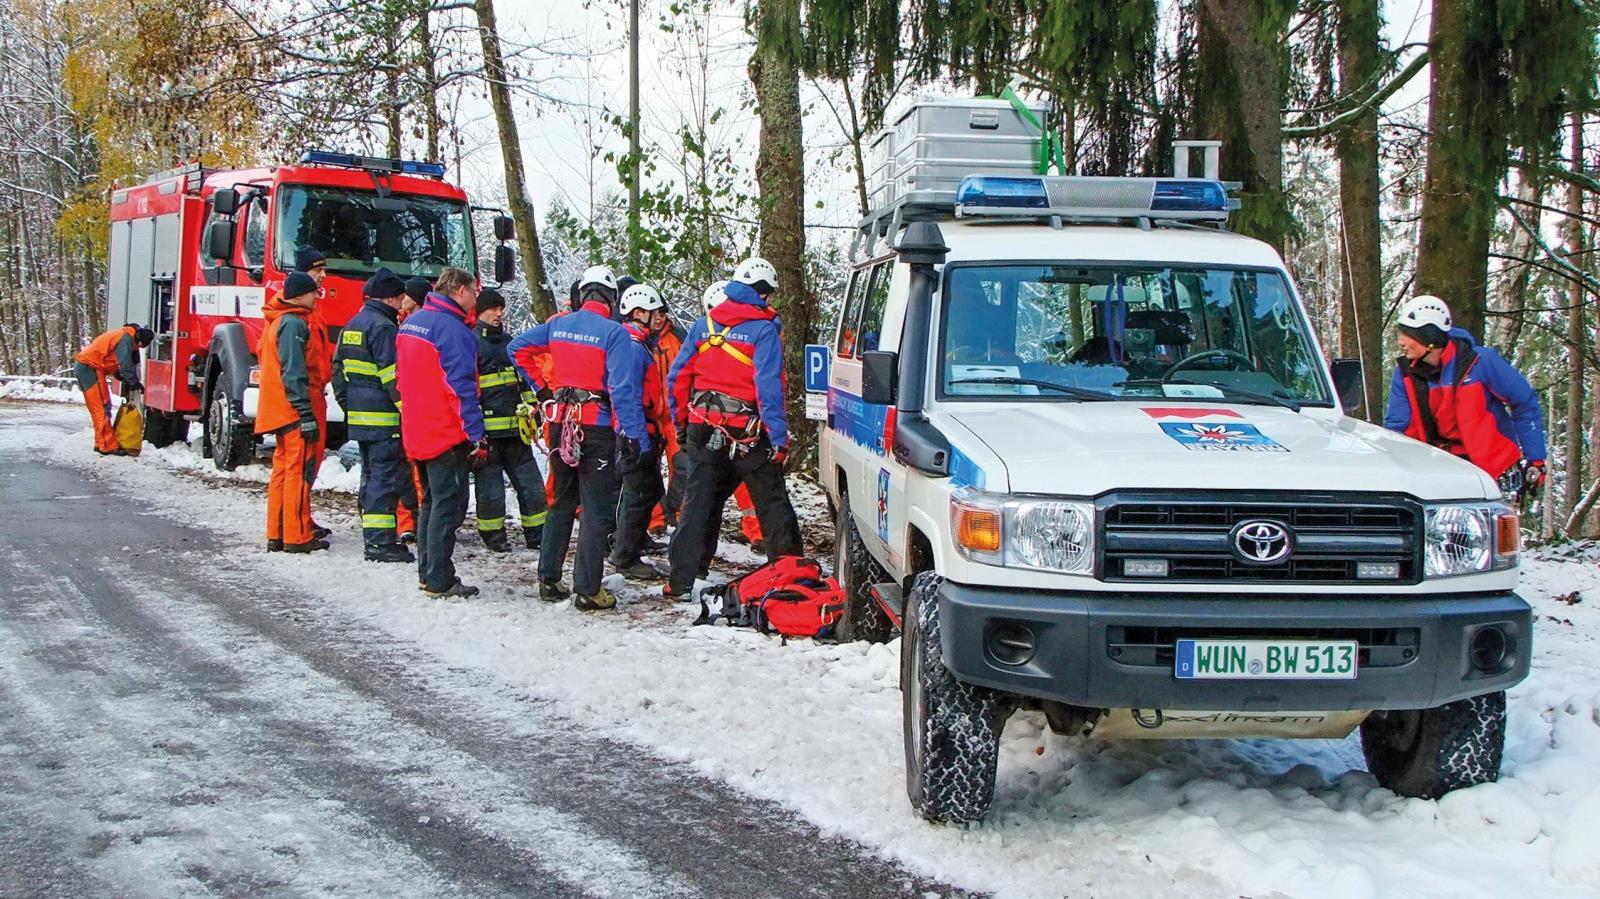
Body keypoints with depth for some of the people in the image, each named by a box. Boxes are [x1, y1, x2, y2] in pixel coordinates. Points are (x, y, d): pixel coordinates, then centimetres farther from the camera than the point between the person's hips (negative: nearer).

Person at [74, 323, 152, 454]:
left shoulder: (127, 337, 13)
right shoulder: (126, 339, -18)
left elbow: (119, 365, 17)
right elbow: (125, 366, -20)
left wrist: (129, 382, 6)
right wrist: (135, 384, -7)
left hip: (84, 366, 10)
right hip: (89, 368, -10)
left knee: (99, 408, 15)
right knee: (102, 407, -9)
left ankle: (102, 444, 19)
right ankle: (108, 446, -9)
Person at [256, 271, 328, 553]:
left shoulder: (278, 321, 18)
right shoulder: (294, 324, -14)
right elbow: (294, 373, -20)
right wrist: (306, 414, -22)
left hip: (280, 412, 11)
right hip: (295, 412, -11)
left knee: (283, 470, 13)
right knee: (299, 471, -7)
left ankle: (277, 535, 17)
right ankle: (297, 537, -6)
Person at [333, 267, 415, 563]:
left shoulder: (352, 326, 16)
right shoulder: (384, 328, -14)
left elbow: (339, 370, 21)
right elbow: (393, 377, -19)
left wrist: (347, 404, 26)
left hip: (359, 417, 10)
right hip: (385, 418, -10)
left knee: (371, 475, 15)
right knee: (386, 475, -7)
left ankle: (372, 536, 20)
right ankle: (379, 541, -9)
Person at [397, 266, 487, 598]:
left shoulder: (410, 323, 11)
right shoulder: (452, 328, -17)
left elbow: (402, 378, 18)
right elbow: (461, 387, -21)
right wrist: (476, 434, -19)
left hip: (417, 432, 9)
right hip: (447, 434, -9)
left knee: (431, 502, 18)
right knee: (448, 505, -4)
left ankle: (427, 573, 23)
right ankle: (439, 581, -3)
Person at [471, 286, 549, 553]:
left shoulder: (509, 342, 18)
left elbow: (524, 380, 27)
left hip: (515, 429, 7)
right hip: (486, 429, -7)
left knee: (531, 485, 6)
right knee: (490, 488, -1)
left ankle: (537, 535, 12)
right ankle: (493, 536, 12)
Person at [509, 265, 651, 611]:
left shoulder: (558, 324, 4)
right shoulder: (614, 333, -13)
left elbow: (518, 348, 12)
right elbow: (623, 388, -18)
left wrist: (543, 385, 15)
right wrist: (633, 435, -16)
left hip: (560, 423, 6)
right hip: (597, 427, -5)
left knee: (562, 503, 18)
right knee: (596, 510, 1)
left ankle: (549, 580, 21)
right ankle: (588, 590, 0)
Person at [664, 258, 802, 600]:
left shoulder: (704, 325, 8)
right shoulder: (764, 329, -9)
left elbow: (677, 378, 9)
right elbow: (769, 387, -17)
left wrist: (682, 424, 18)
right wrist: (779, 440, -15)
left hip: (704, 433, 5)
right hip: (748, 436, -4)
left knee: (698, 504, 9)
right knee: (773, 505, 7)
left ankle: (680, 582, 7)